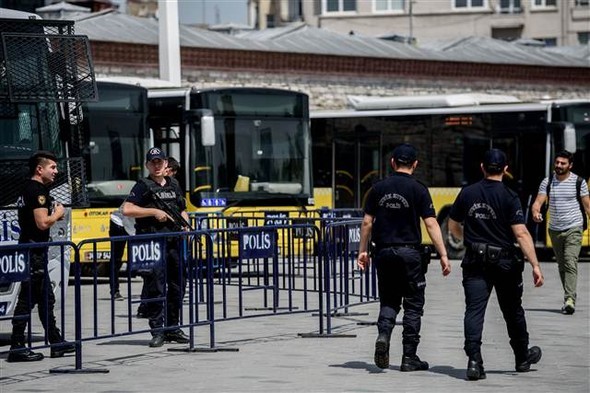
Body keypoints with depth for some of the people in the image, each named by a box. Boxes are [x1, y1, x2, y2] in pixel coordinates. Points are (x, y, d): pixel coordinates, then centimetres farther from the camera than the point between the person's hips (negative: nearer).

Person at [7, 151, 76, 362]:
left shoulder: (28, 189, 16)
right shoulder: (38, 190, -15)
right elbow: (43, 223, -23)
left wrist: (53, 215, 13)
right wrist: (58, 214, -5)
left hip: (29, 249, 11)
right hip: (34, 250, -11)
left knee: (46, 298, 15)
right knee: (28, 298, -8)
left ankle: (56, 342, 22)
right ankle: (17, 347, -8)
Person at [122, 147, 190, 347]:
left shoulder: (173, 184, 17)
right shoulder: (144, 186, -3)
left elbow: (182, 210, 29)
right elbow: (127, 209, -15)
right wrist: (154, 212, -16)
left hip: (173, 242, 7)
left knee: (178, 286, 10)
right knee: (155, 288, -8)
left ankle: (172, 328, 21)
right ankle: (158, 331, -6)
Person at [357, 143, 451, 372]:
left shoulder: (379, 188, 5)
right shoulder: (418, 190, -5)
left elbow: (367, 222, 7)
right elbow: (431, 224, -9)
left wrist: (363, 250, 15)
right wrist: (443, 254, -8)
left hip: (384, 252, 3)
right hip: (409, 251, -3)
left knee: (389, 301, 14)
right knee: (413, 304, 6)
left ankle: (383, 335, -14)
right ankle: (409, 357, 5)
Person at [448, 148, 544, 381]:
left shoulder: (467, 194, 2)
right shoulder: (509, 197, -10)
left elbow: (453, 226, 14)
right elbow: (521, 233, -17)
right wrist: (535, 265, -17)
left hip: (475, 263, 2)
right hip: (504, 262, -2)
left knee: (474, 311, -4)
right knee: (513, 311, 15)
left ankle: (474, 360, -20)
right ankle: (523, 358, 32)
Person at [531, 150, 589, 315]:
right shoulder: (547, 182, 4)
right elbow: (538, 201, -4)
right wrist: (535, 212, -26)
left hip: (574, 229, -4)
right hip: (555, 230, 4)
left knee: (570, 263, -18)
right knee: (562, 266, 11)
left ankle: (569, 299, -26)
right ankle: (569, 298, 22)